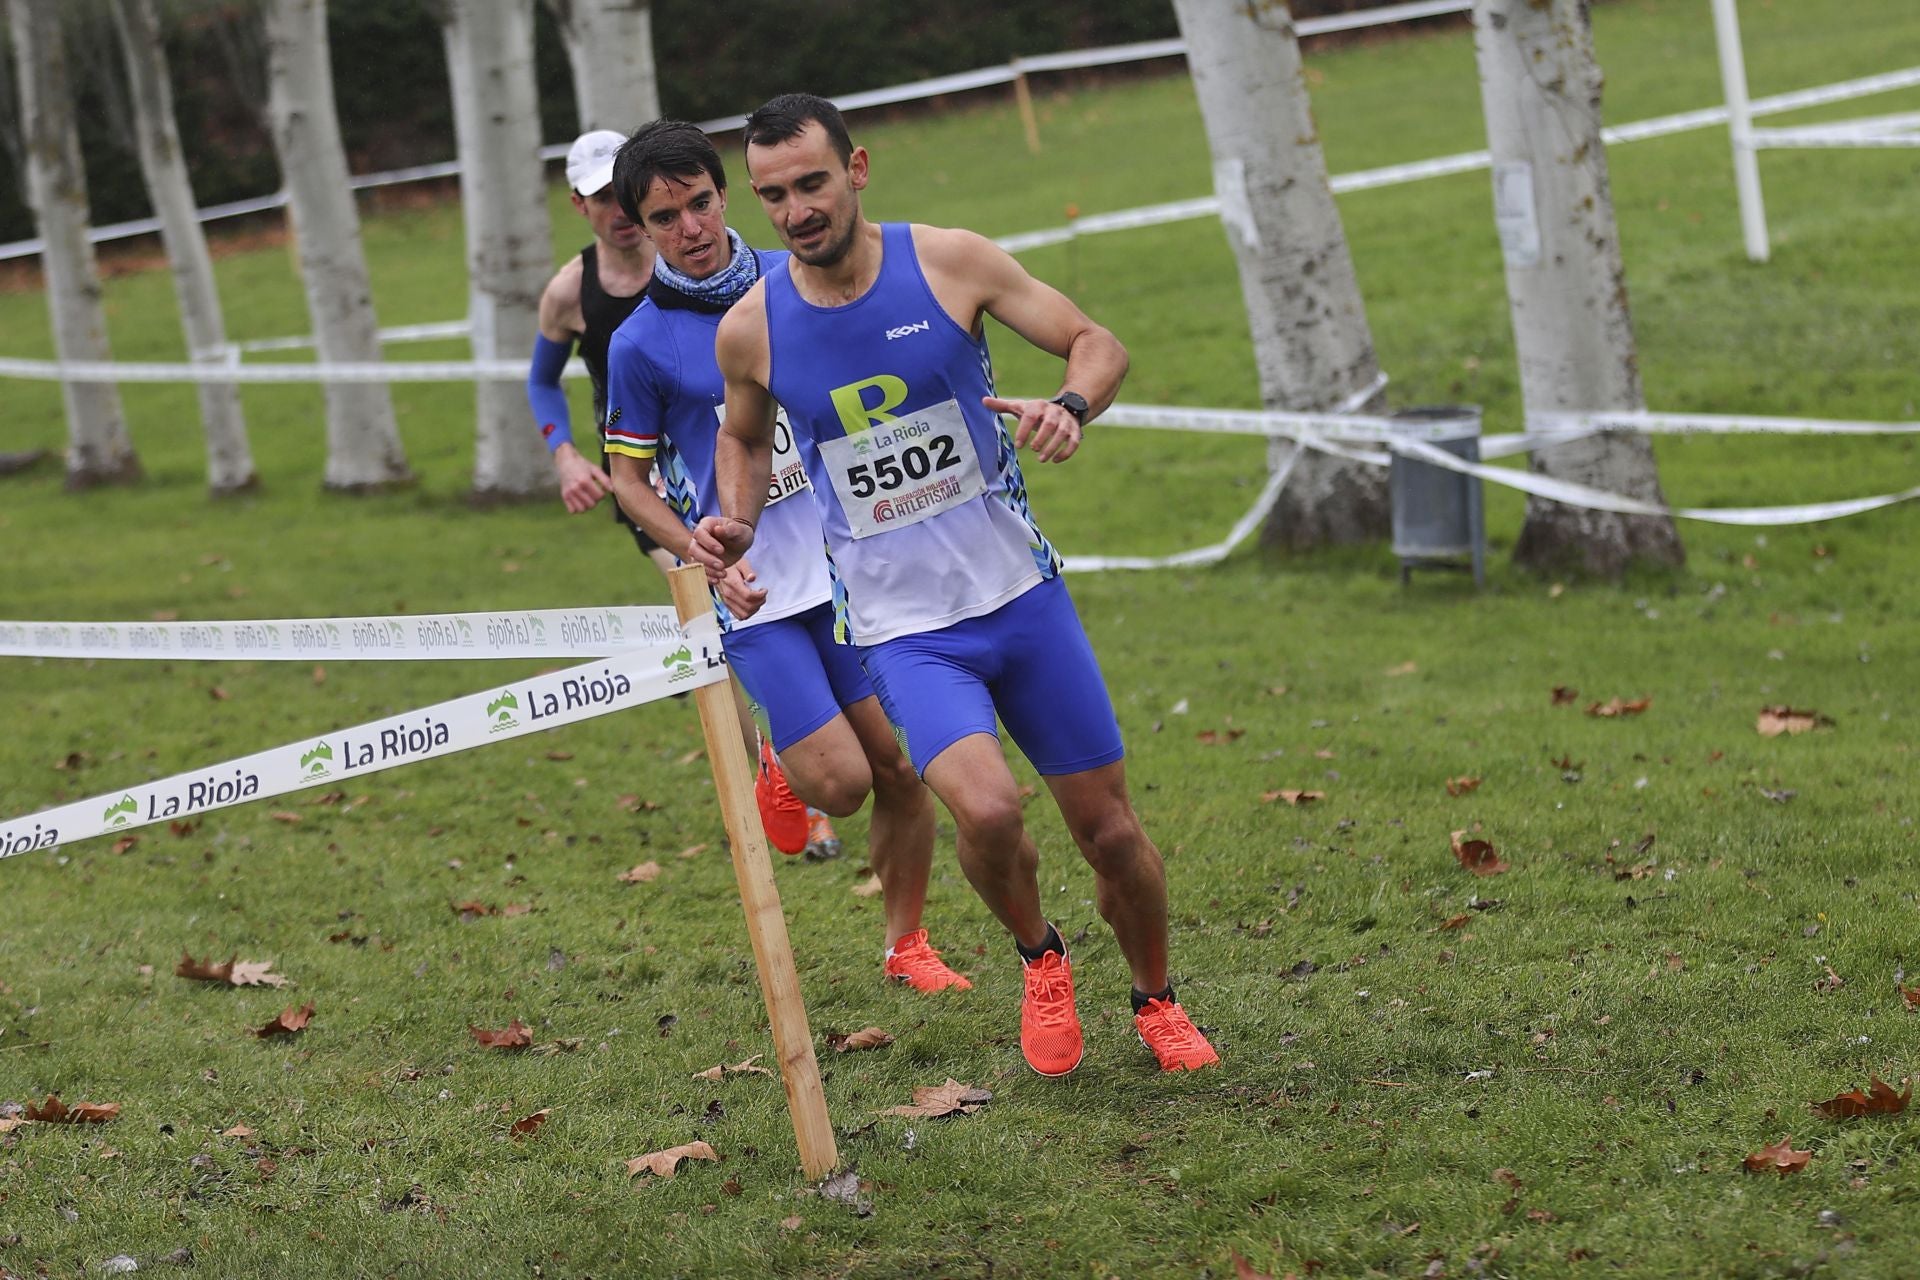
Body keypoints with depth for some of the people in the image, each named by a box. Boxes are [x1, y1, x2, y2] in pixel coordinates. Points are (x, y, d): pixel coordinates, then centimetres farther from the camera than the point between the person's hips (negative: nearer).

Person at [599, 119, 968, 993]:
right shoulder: (640, 345, -7)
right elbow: (627, 475, 1)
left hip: (848, 565, 4)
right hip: (754, 593, -3)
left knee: (900, 765, 2)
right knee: (841, 781, -11)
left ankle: (907, 945, 22)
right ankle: (779, 767, 25)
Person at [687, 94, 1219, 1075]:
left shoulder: (950, 262, -8)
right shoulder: (749, 330, -4)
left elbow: (1098, 345, 0)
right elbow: (744, 439, 18)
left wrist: (1069, 406, -21)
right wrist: (735, 523, -2)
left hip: (1022, 591, 1)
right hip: (901, 628, -1)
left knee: (1109, 830, 6)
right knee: (985, 808, -27)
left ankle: (1156, 1002, 35)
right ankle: (1038, 956, 6)